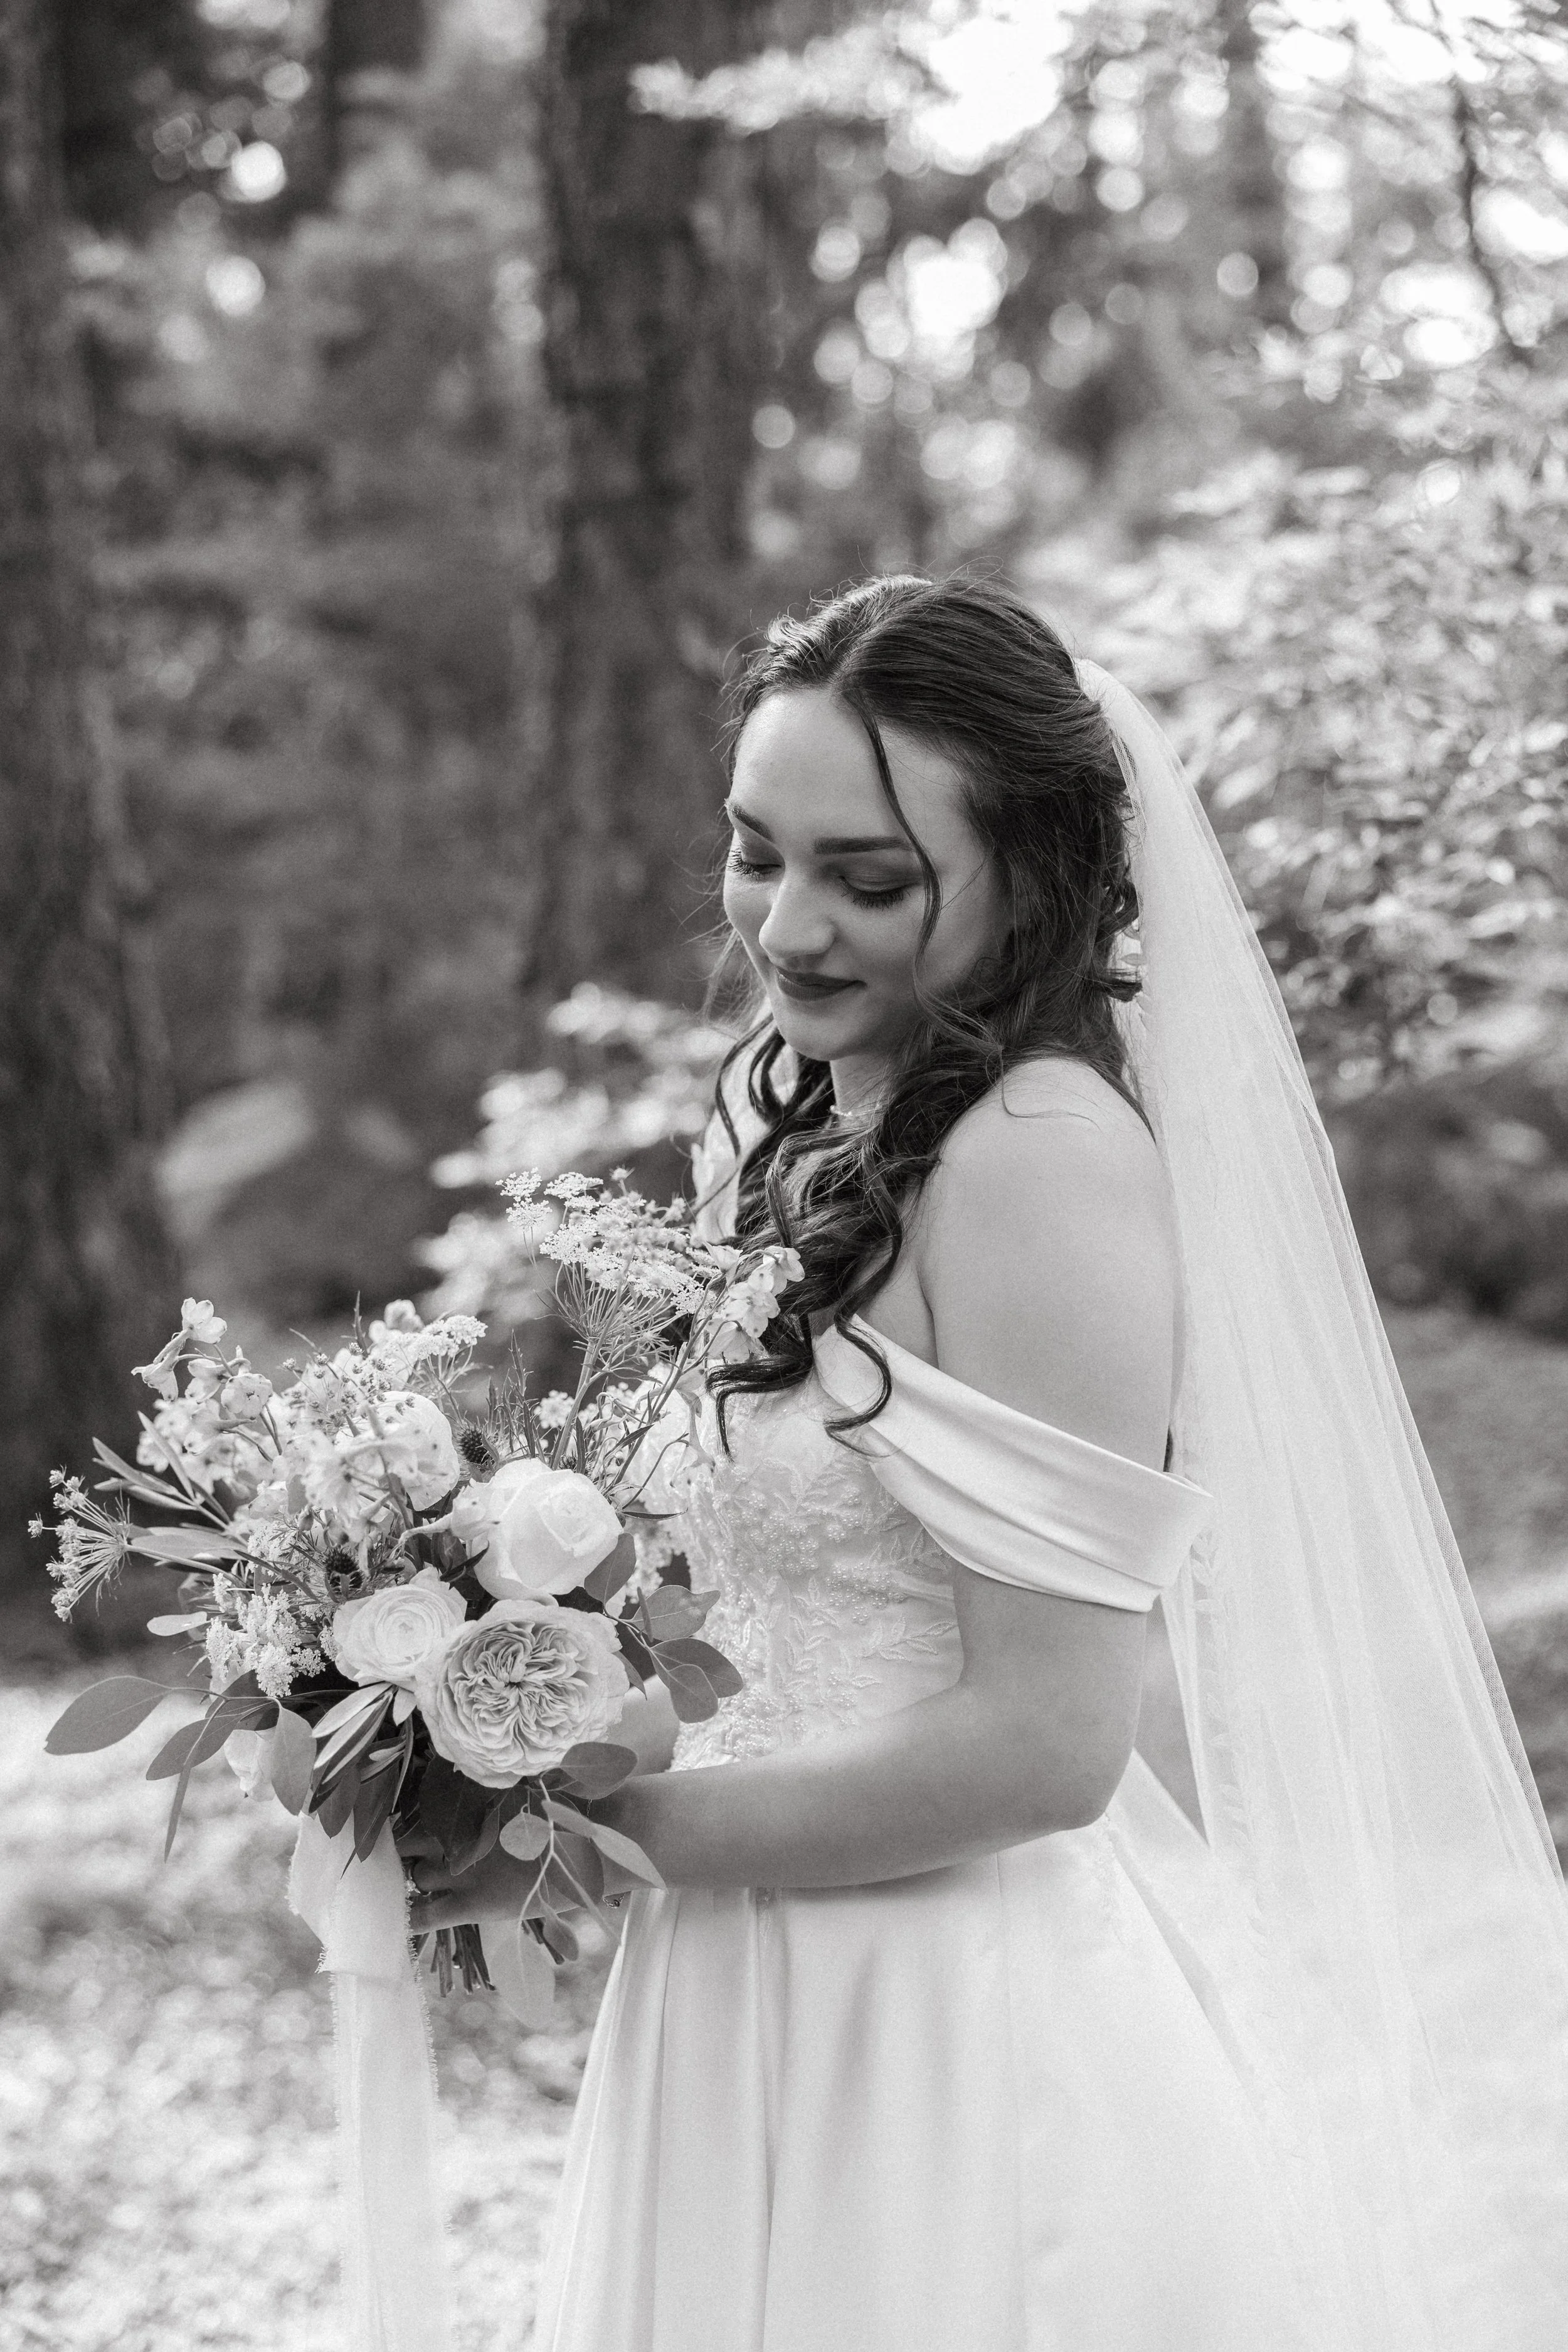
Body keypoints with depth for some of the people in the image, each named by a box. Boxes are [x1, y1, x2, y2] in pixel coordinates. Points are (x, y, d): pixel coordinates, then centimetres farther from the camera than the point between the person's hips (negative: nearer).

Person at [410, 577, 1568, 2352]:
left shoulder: (1046, 1152, -19)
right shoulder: (795, 1124, 6)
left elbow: (1042, 1743, -22)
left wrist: (599, 1827, -15)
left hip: (972, 2047, -8)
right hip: (779, 2010, 8)